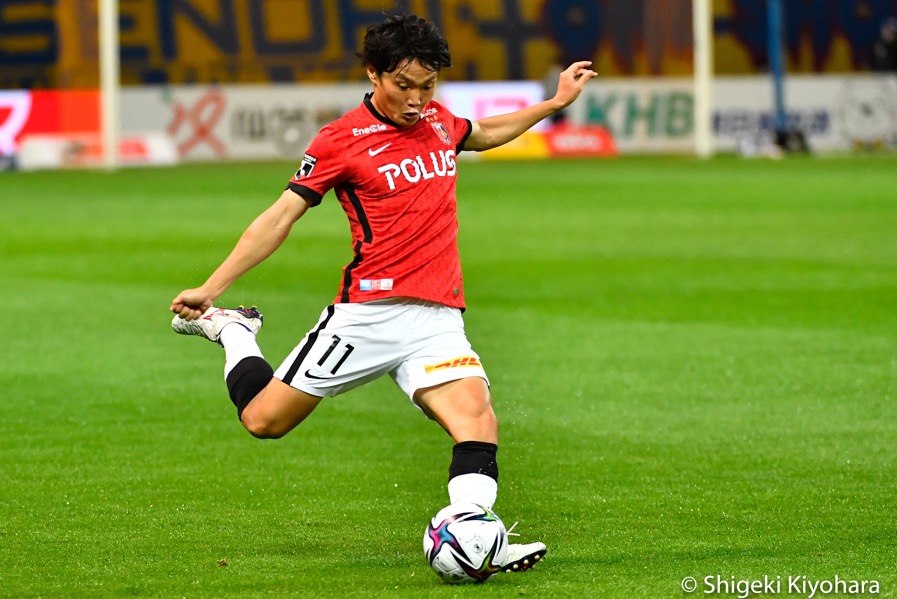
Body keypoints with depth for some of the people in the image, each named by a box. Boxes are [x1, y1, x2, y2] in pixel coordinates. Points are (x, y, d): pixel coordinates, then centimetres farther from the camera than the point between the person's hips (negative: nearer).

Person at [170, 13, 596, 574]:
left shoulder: (438, 120, 13)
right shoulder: (342, 139, -4)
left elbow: (484, 134, 38)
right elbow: (280, 217, -2)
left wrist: (556, 102, 34)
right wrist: (210, 287, -5)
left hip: (438, 319, 4)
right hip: (369, 314, -4)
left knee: (478, 419, -21)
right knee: (264, 419, -1)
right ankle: (231, 330, 27)